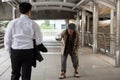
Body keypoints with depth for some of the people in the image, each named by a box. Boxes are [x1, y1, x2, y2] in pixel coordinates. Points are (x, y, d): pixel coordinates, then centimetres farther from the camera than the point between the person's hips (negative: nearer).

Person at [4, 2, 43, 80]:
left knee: (15, 74, 19)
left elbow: (7, 39, 2)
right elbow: (39, 40, 4)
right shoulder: (33, 24, -3)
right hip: (28, 51, -1)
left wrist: (9, 51, 15)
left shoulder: (12, 23, -1)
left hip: (15, 51, 1)